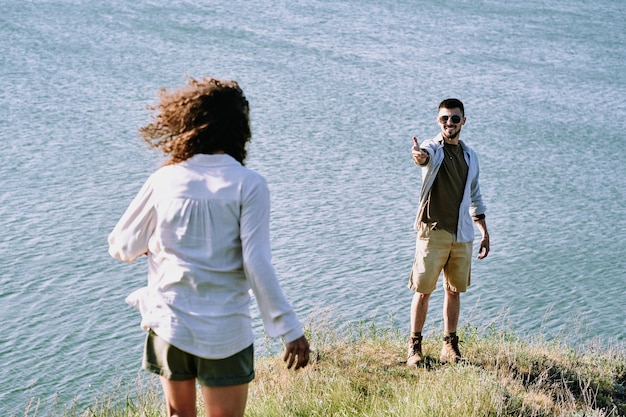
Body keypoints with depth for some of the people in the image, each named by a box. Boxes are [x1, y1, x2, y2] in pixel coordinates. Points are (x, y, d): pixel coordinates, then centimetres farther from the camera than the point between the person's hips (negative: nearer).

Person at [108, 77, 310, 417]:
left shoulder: (163, 181, -3)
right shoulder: (248, 185, -11)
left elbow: (121, 248, 5)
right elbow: (257, 265, -16)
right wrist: (290, 330, -11)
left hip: (169, 325, 3)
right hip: (225, 333, -2)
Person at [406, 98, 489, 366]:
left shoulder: (470, 156, 13)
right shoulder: (433, 148, -3)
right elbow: (425, 155, -30)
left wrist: (485, 233, 16)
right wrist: (419, 155, -56)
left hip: (462, 235, 5)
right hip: (433, 231, -5)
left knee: (454, 291, 10)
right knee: (423, 290, -2)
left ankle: (450, 346, 20)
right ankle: (414, 347, 6)